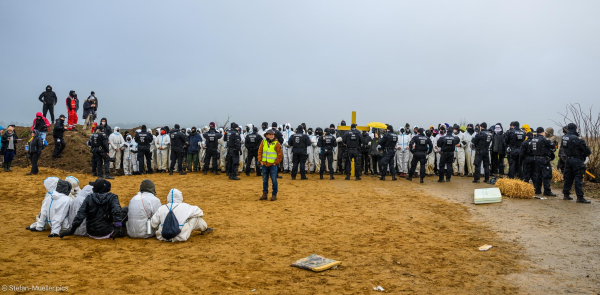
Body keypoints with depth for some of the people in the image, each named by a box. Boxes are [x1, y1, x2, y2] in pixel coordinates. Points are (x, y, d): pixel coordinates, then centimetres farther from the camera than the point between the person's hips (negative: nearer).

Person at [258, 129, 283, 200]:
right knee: (265, 180, 11)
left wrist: (276, 162, -7)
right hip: (264, 165, 4)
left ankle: (274, 194, 9)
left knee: (274, 180, 0)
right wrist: (260, 160, 2)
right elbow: (260, 152, 10)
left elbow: (280, 154, -5)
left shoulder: (276, 143, -5)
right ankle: (264, 194, 21)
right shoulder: (263, 142, 6)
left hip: (273, 165, -4)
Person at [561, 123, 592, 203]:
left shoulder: (563, 137, 2)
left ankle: (566, 194, 18)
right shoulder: (577, 139, -19)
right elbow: (586, 149, -12)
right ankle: (580, 197, -4)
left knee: (568, 177, 13)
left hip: (568, 160, 7)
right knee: (578, 178, -4)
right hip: (577, 160, -7)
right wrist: (587, 153, 8)